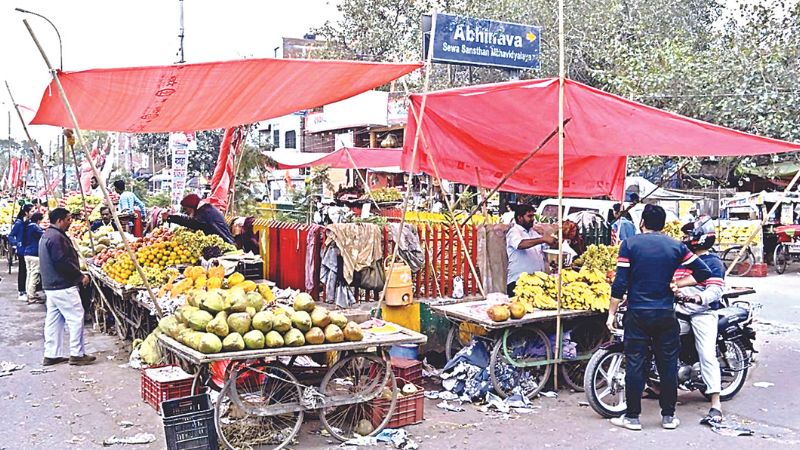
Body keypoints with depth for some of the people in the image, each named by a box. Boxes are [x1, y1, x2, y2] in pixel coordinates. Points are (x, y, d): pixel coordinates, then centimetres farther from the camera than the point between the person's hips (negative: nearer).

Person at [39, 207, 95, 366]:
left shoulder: (47, 235, 16)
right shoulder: (56, 237, -18)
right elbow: (63, 263, -23)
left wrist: (77, 274, 18)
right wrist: (80, 276, -13)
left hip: (50, 286, 11)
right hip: (63, 287, -11)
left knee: (53, 320, 13)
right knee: (76, 318, -4)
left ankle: (52, 354, 18)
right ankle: (77, 354, 0)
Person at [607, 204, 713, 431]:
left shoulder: (629, 244, -4)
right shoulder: (676, 246, 3)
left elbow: (620, 284, -8)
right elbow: (704, 272, 2)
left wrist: (611, 313, 0)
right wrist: (676, 284, 6)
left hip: (637, 315, -2)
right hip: (666, 315, 2)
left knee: (635, 365, 3)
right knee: (668, 365, 10)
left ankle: (632, 417, 8)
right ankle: (668, 416, 17)